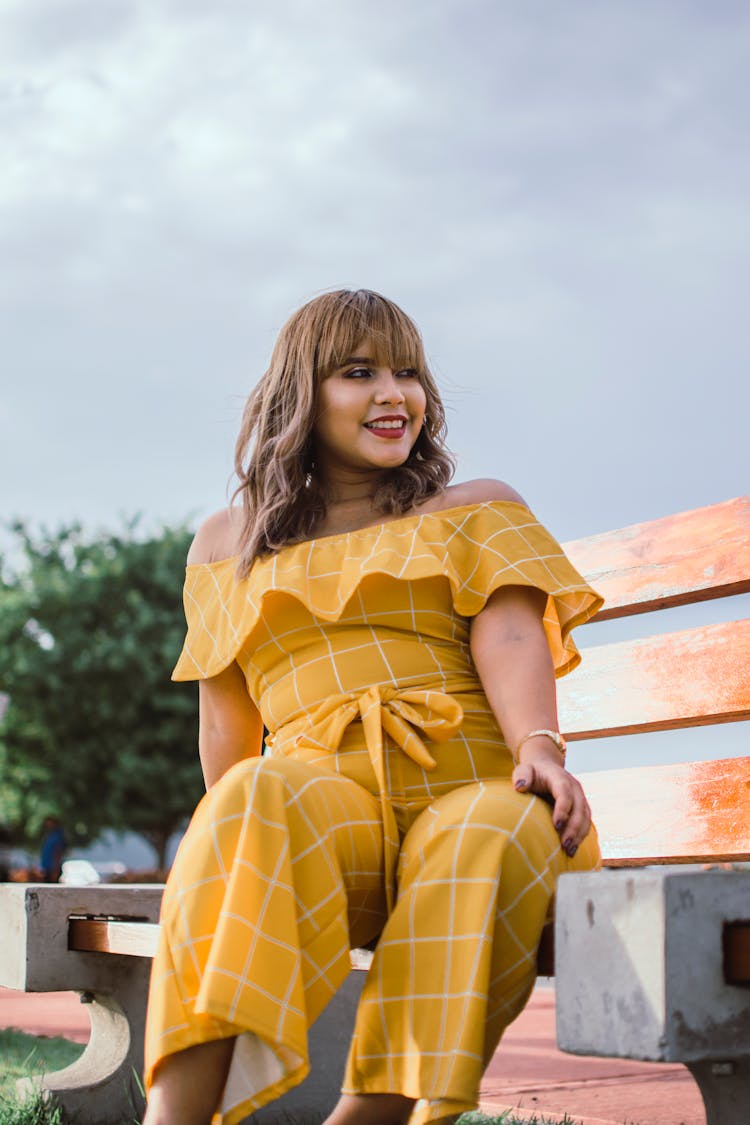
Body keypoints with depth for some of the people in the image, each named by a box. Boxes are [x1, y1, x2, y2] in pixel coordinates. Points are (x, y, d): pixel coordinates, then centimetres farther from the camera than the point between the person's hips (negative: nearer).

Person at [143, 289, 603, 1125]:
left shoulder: (477, 512, 19)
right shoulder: (227, 546, 24)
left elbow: (509, 636, 0)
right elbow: (226, 710, 20)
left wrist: (540, 746, -19)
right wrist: (235, 837, 5)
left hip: (472, 789, 0)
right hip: (318, 790, 1)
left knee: (489, 839, -37)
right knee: (255, 803, -35)